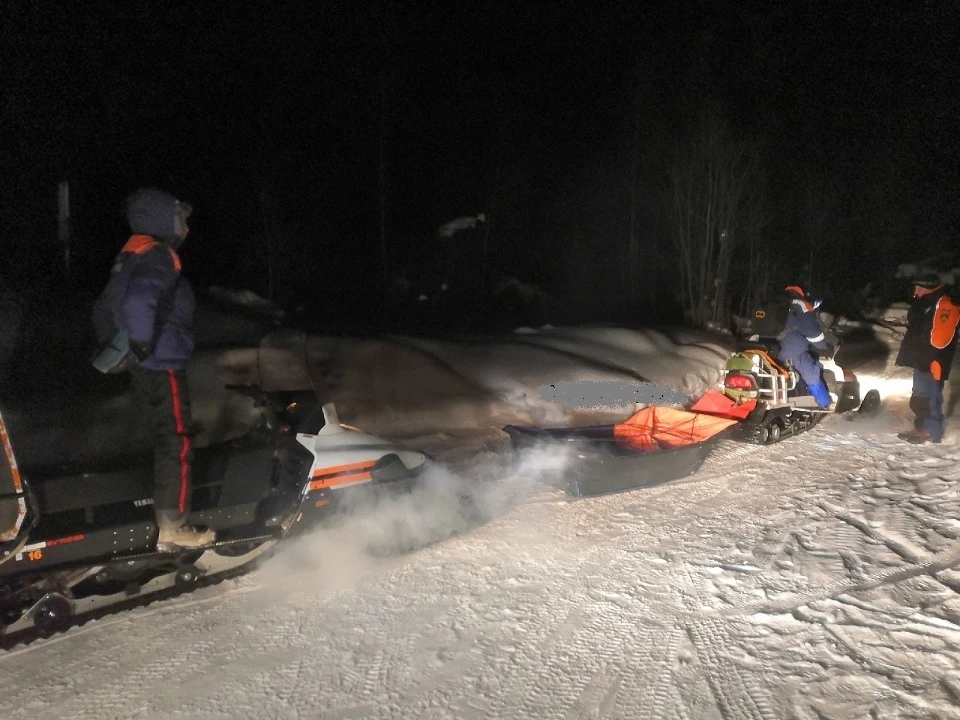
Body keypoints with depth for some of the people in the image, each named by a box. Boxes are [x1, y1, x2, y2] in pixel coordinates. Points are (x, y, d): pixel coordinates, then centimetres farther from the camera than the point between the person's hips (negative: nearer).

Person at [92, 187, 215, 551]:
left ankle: (167, 519, 26)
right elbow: (138, 299, -35)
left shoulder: (130, 256, 16)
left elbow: (103, 308, 24)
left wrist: (113, 347, 25)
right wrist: (141, 344, -24)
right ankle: (172, 527, 2)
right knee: (177, 444, -4)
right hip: (163, 367, -10)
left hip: (145, 369, 10)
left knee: (165, 441, 17)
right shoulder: (158, 255, -15)